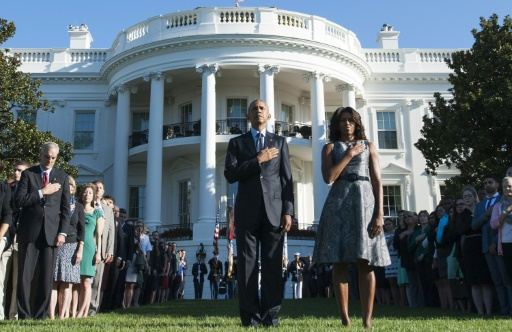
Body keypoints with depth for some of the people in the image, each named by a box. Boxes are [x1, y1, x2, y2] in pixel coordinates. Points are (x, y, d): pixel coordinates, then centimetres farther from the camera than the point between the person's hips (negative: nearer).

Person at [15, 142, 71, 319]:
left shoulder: (62, 177, 11)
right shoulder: (28, 174, 7)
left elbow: (65, 208, 8)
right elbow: (19, 201, -4)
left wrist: (62, 232, -1)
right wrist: (42, 192, -11)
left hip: (51, 232, 1)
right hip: (30, 231, -1)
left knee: (47, 276, 1)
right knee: (25, 275, -1)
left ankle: (41, 316, 6)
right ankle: (24, 315, 5)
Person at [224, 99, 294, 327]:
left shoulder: (279, 142, 15)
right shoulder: (237, 143, 13)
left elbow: (287, 179, 7)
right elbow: (230, 175, -2)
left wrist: (288, 211, -3)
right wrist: (258, 160, -8)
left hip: (274, 210, 1)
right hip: (247, 211, 0)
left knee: (273, 264, -2)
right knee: (247, 264, -2)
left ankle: (270, 316, 2)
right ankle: (250, 316, 2)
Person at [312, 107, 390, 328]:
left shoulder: (368, 146, 15)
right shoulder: (330, 147, 13)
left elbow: (377, 182, 7)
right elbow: (329, 177, -4)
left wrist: (380, 213, -5)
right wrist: (350, 155, -2)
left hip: (365, 202, 0)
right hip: (339, 205, 0)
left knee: (366, 263, -6)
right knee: (340, 262, -4)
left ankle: (367, 319, -7)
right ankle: (345, 318, 0)